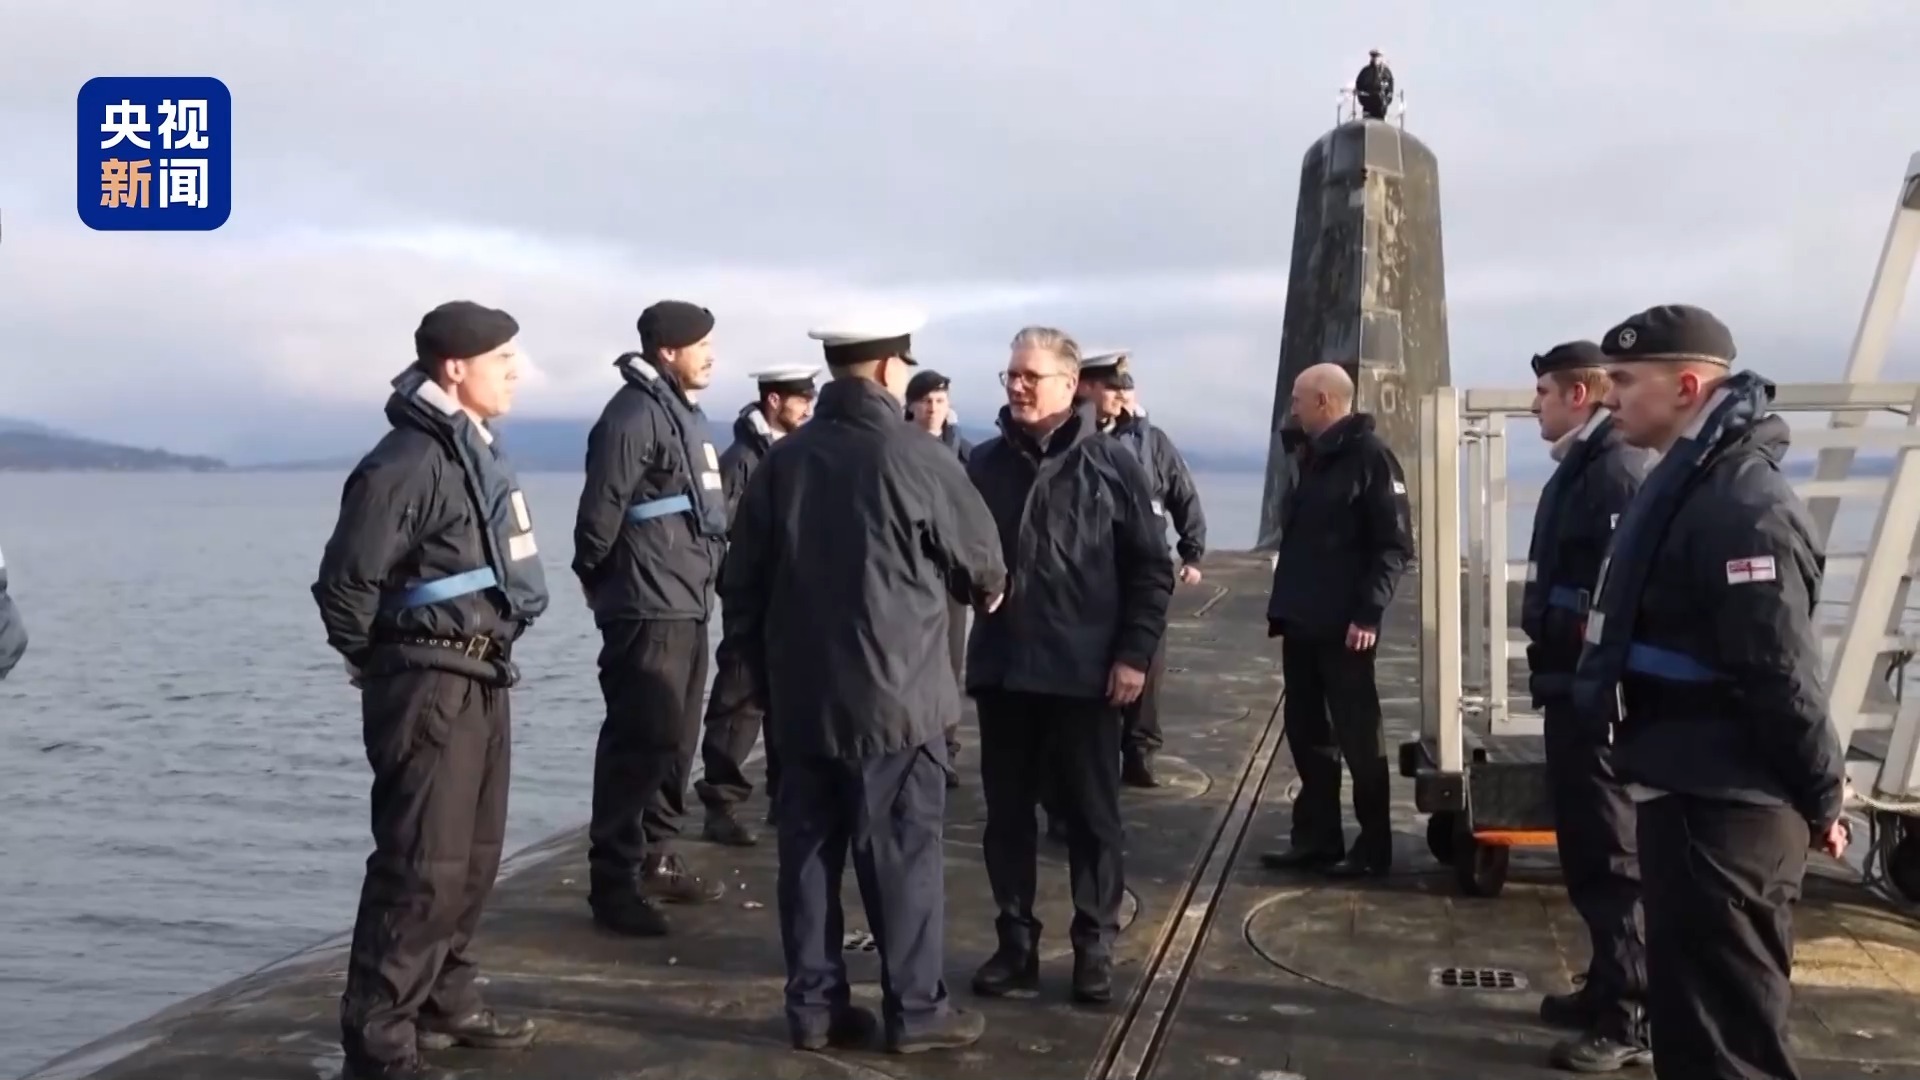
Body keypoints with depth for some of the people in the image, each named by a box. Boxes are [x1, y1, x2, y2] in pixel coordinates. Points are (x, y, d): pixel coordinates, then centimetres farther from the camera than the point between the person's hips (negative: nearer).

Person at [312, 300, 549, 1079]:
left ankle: (445, 1004, 32)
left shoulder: (475, 450, 12)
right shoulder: (409, 461, -18)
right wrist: (385, 666, -4)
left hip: (481, 679, 10)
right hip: (429, 686, -10)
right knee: (422, 866, -6)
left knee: (473, 857, 18)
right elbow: (343, 584, -18)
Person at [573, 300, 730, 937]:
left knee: (676, 740, 16)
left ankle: (654, 858, 28)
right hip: (647, 608, -10)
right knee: (638, 742, -7)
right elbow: (600, 511, -18)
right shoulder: (634, 414, -15)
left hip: (687, 604, 10)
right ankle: (614, 882, 0)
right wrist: (597, 580, -6)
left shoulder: (685, 411, 16)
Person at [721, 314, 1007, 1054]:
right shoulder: (916, 459, -11)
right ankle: (915, 1008, 14)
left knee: (807, 849, 10)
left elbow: (741, 583, 6)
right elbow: (984, 565, 1)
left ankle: (814, 1006, 19)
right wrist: (984, 592, 24)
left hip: (800, 698, 5)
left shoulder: (784, 459, 2)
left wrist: (766, 672, 17)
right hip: (894, 696, -5)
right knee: (905, 852, 5)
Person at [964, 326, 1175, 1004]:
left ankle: (1094, 947, 19)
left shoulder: (1110, 466, -3)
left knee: (1091, 814, 7)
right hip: (1001, 669, 3)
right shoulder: (985, 464, 5)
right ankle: (1016, 942, 23)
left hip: (1084, 673, -3)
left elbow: (1152, 569, -3)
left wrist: (1134, 652, -8)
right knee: (1007, 813, 10)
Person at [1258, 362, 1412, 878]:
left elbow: (1395, 545, -15)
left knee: (1358, 737, 1)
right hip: (1301, 623, 8)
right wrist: (1283, 605, 13)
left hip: (1343, 626, -8)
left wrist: (1369, 612, -21)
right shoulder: (1313, 456, 15)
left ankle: (1374, 847, 11)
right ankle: (1317, 838, 21)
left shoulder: (1370, 455, -10)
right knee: (1306, 733, 12)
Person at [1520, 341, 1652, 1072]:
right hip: (1571, 687, 10)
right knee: (1585, 849, 17)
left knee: (1610, 856, -2)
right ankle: (1608, 988, 30)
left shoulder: (1617, 471, -17)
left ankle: (1629, 1020, 7)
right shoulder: (1579, 468, 14)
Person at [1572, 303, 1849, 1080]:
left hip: (1724, 809, -10)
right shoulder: (1689, 480, 12)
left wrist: (1820, 798, -14)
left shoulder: (1744, 505, -21)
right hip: (1688, 791, 10)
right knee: (1691, 1010, 21)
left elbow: (1781, 672, -23)